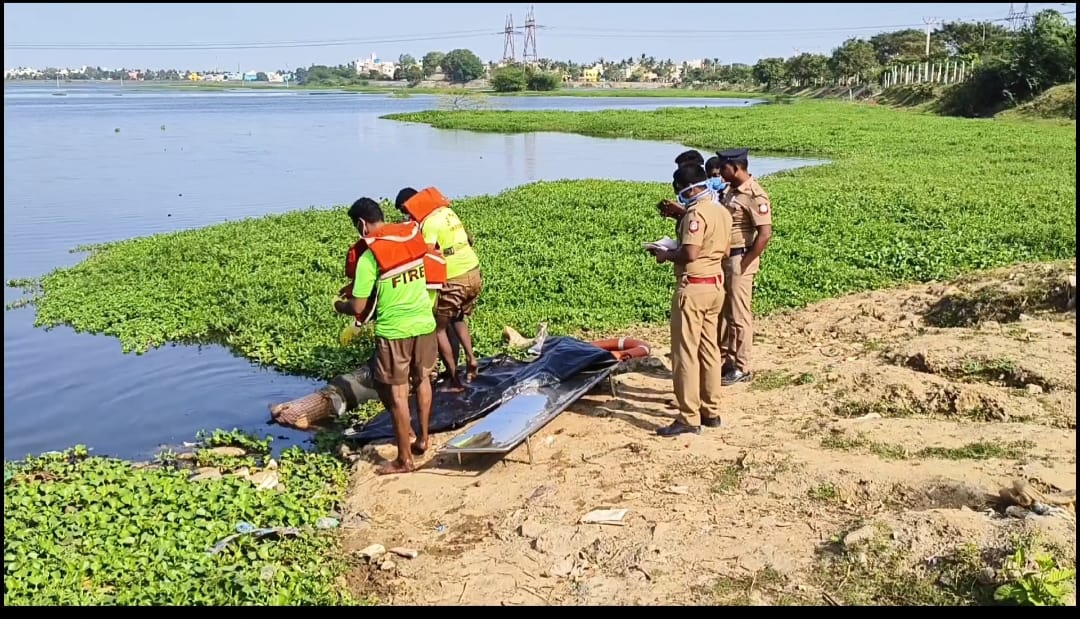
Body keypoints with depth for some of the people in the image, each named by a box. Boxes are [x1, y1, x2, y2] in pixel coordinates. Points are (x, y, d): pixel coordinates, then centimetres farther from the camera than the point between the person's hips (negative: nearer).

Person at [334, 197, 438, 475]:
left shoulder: (369, 257, -16)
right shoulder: (414, 236, 1)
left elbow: (358, 307, -13)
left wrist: (339, 305, 10)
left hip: (393, 330, -6)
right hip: (424, 323, 6)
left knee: (397, 394, 3)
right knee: (422, 381, 23)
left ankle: (404, 459, 11)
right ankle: (422, 439, 34)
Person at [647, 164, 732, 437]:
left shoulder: (696, 213, -17)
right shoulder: (722, 212, 11)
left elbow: (690, 253, -25)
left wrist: (666, 255, -7)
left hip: (694, 287, -10)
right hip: (716, 284, 10)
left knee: (685, 353, -4)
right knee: (709, 350, 15)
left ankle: (689, 418, -2)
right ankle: (711, 411, 22)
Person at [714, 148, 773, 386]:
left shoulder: (754, 196, -18)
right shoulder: (731, 190, 10)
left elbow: (765, 233, -23)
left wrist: (745, 263, -19)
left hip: (740, 260, -9)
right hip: (724, 258, 9)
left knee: (739, 315, -1)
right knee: (724, 312, 15)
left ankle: (741, 368, 9)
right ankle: (726, 360, 26)